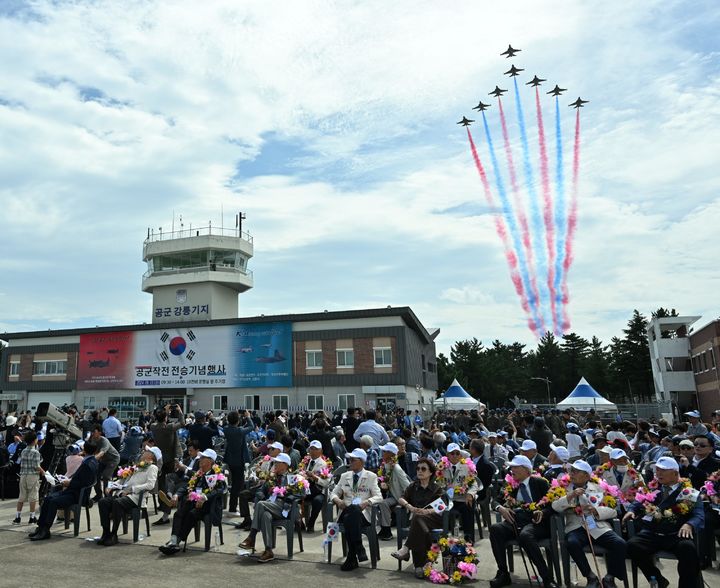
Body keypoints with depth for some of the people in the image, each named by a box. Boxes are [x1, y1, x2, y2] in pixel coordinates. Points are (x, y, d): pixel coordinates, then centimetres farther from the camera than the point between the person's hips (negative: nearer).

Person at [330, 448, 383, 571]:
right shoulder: (345, 476, 19)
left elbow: (378, 497, 0)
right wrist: (337, 500, -7)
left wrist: (367, 502, -21)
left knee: (353, 512, -38)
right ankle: (358, 548, -22)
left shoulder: (371, 476, 9)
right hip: (346, 511, 2)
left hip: (362, 512, -2)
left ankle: (352, 557, -28)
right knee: (348, 519, -35)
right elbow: (334, 493, 18)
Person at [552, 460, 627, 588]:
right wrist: (571, 495, -14)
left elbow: (613, 511, 9)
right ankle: (591, 577, -9)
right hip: (576, 527, -1)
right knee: (572, 543, -34)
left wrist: (596, 510, -10)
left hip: (599, 526, 1)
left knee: (620, 544, -26)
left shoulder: (599, 488, 15)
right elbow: (555, 507, -1)